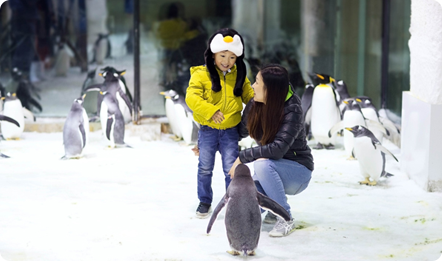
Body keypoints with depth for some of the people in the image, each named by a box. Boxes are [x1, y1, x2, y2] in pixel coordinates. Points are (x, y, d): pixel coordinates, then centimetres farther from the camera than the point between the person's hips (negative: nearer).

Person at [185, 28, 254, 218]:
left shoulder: (239, 76, 5)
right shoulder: (201, 74, -7)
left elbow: (249, 96, 12)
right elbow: (191, 97, -16)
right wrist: (210, 111, -26)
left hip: (230, 130, 2)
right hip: (207, 129, -1)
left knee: (232, 169, 0)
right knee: (205, 168, 9)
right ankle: (205, 202, 25)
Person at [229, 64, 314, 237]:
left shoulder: (292, 110, -24)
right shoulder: (254, 105, -5)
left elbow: (278, 149, -34)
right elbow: (240, 131, 12)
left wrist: (243, 157, -29)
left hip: (298, 171, -6)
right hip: (273, 170, 6)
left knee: (262, 163, -36)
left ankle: (286, 219, -20)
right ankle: (277, 205, 13)